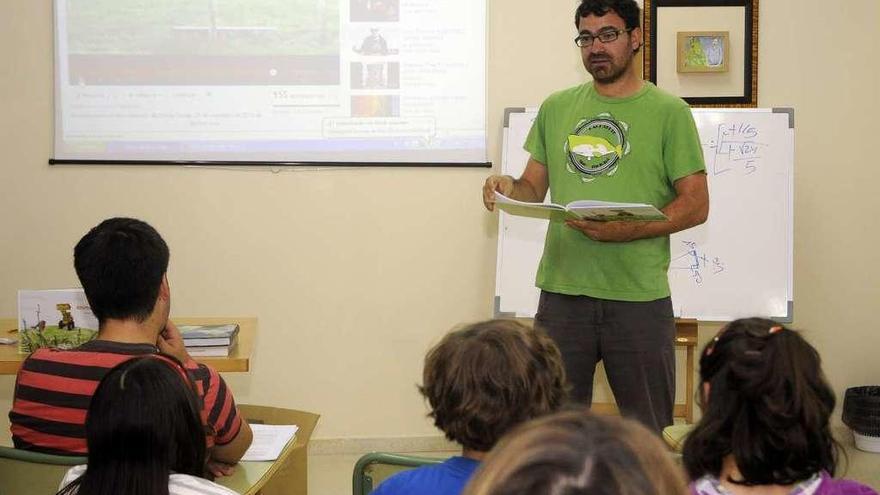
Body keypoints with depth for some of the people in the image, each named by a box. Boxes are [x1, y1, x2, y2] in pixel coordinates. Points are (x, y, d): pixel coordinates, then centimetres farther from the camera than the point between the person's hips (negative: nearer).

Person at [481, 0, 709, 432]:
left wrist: (628, 231, -19)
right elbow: (534, 188, 16)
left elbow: (696, 205, -4)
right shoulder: (556, 108, 12)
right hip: (562, 289, 3)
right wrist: (510, 189, -8)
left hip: (639, 295, -3)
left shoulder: (668, 112, 0)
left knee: (649, 433, 5)